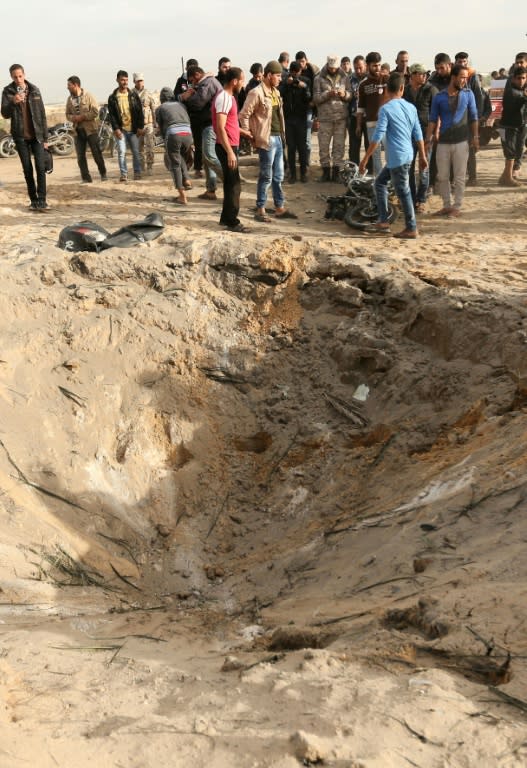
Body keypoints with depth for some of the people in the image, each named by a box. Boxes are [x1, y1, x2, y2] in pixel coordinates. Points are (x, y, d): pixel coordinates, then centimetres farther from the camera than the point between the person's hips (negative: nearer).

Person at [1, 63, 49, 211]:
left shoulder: (34, 90, 3)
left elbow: (42, 114, 6)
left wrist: (45, 137, 3)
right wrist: (13, 102, -27)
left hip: (36, 135, 0)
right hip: (20, 137, 0)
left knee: (40, 167, -10)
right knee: (27, 169, 3)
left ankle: (42, 200, -9)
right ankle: (33, 200, 11)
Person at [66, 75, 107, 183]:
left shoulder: (88, 96, -5)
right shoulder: (70, 99, 10)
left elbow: (95, 111, -11)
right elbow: (68, 114, 13)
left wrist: (83, 117, -16)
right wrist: (73, 118, -9)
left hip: (90, 129, -5)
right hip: (78, 131, 5)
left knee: (97, 153, 1)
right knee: (80, 156, 2)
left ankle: (103, 174, 18)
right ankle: (86, 178, 9)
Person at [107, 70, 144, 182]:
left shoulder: (133, 95, 5)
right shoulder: (112, 97, 2)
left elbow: (140, 111, 5)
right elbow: (111, 114, 0)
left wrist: (140, 126, -3)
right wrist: (116, 128, -11)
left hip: (133, 129, 1)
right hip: (120, 129, -1)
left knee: (136, 152, 4)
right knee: (121, 152, -8)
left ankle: (137, 173, 15)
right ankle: (123, 174, -2)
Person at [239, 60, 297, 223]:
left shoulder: (275, 92, 14)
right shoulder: (256, 93, -12)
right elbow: (244, 115, -13)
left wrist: (282, 134, 15)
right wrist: (250, 136, -8)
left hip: (278, 138, 8)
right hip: (267, 139, -8)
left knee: (278, 176, 12)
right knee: (266, 177, -3)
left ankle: (280, 208, 20)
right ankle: (260, 210, 6)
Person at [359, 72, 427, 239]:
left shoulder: (386, 109, -12)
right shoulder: (411, 107, 7)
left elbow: (377, 137, -16)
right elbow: (418, 135, 9)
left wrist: (365, 159, -12)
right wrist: (422, 156, 17)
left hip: (397, 157, -7)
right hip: (407, 155, 7)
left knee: (403, 191, -1)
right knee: (380, 182, 19)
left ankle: (411, 229, 6)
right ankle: (383, 221, 19)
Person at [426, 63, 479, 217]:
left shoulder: (468, 94, 1)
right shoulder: (439, 97, 0)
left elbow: (473, 117, 6)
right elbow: (433, 120, 3)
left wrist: (475, 137, 1)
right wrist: (428, 140, -4)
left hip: (461, 141, -1)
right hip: (443, 142, 1)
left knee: (459, 177, 2)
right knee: (442, 177, 6)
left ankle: (457, 207, 11)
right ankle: (447, 205, 18)